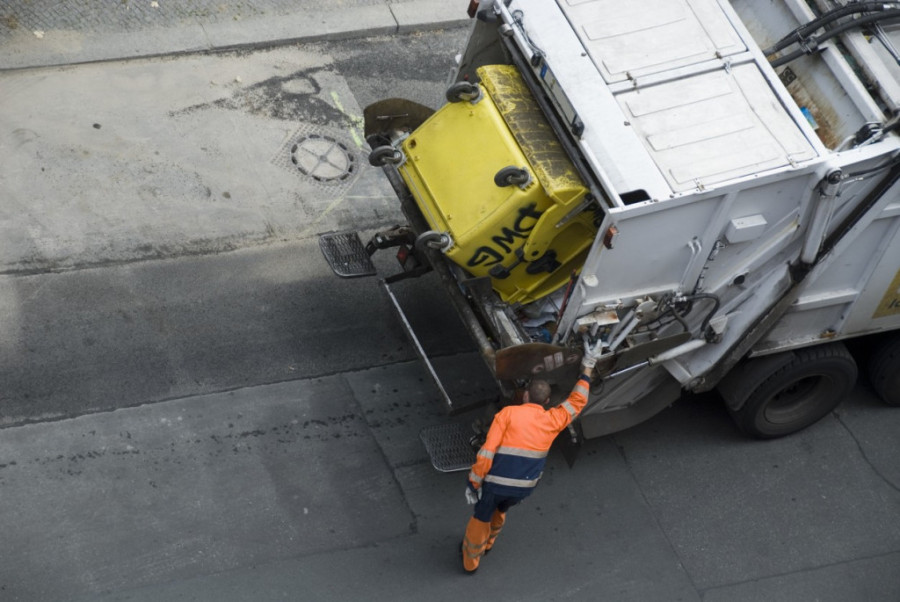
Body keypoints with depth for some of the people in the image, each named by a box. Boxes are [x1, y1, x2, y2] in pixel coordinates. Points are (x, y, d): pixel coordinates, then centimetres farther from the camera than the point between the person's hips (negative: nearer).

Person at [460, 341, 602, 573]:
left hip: (496, 482, -3)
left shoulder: (508, 413, -12)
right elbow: (577, 401, 14)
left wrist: (474, 483, -10)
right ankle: (485, 543, 57)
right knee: (499, 509, 36)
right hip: (524, 487, 3)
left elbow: (487, 451, -18)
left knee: (481, 517, 25)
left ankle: (471, 559, 44)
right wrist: (587, 368, 19)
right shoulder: (552, 420, -3)